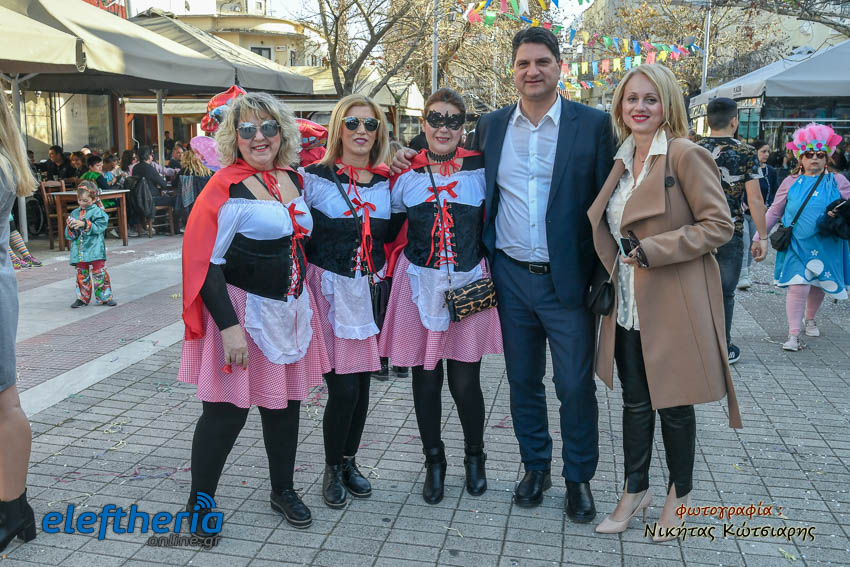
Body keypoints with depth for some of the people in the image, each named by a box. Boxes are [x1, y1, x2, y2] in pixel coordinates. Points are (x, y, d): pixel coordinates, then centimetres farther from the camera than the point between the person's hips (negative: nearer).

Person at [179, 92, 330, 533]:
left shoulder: (293, 179, 8)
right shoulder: (227, 188, -12)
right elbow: (206, 262, -16)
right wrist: (229, 326, -22)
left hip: (291, 309, 7)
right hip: (243, 310, -6)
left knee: (285, 402, 15)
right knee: (227, 410, 0)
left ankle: (283, 490, 33)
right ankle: (198, 503, 20)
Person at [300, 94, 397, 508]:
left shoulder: (387, 182, 7)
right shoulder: (314, 177, -5)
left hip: (368, 291, 4)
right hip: (330, 290, -4)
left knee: (361, 384, 9)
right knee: (343, 388, -5)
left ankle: (349, 462, 30)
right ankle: (332, 469, 18)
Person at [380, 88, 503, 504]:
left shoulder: (480, 168, 1)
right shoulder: (407, 172, 3)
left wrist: (490, 272, 1)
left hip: (470, 285, -1)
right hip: (420, 284, 1)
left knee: (464, 380, 1)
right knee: (425, 376, 8)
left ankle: (475, 456, 28)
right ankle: (434, 461, 28)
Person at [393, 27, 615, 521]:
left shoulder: (593, 124, -4)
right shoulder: (491, 126, 6)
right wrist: (416, 165, 3)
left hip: (568, 279, -3)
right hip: (511, 277, 3)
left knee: (576, 385, 5)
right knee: (523, 380, 14)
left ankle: (579, 478, 25)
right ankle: (536, 467, 33)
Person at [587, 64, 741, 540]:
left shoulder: (686, 156, -12)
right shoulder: (622, 161, 10)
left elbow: (720, 224, -14)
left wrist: (655, 249, -20)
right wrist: (611, 274, 10)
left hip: (674, 306, -6)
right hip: (628, 305, 6)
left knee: (674, 405, 8)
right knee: (635, 403, 15)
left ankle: (681, 493, 30)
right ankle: (635, 491, 32)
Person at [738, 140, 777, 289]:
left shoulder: (770, 171, 6)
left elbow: (774, 192, 12)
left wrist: (767, 205, -5)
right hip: (742, 211, -5)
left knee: (753, 245, 10)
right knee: (744, 244, -14)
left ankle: (745, 274, 22)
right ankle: (742, 276, -15)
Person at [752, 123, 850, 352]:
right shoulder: (791, 182, 3)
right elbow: (774, 212, 8)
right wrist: (759, 236, 6)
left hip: (826, 245, 2)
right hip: (797, 245, -1)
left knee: (818, 285, 15)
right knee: (798, 286, -11)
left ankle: (810, 319, 41)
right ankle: (793, 335, -6)